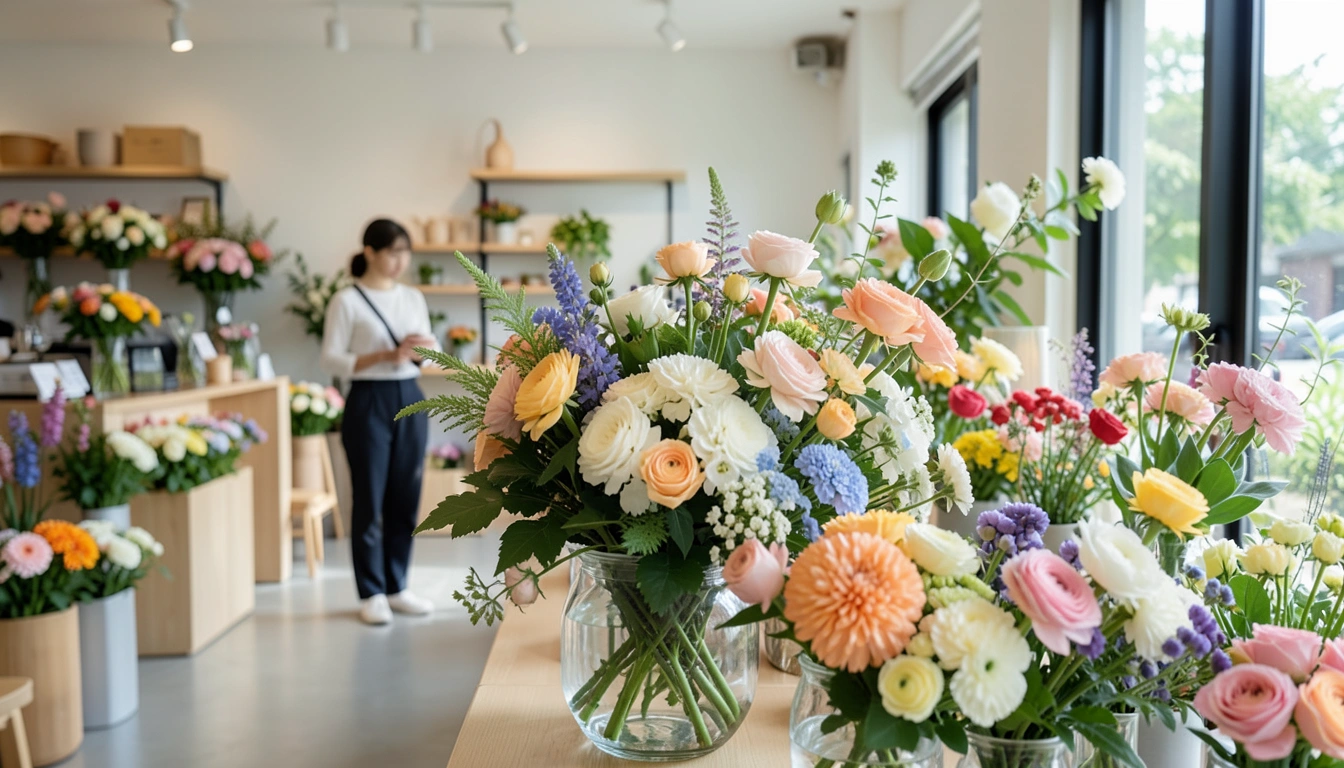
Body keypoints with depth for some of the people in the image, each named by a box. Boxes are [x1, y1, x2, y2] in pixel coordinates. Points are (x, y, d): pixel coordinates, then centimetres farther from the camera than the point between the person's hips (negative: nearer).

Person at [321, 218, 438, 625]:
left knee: (405, 499, 9)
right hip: (369, 401, -5)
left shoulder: (413, 298, 10)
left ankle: (396, 587, 21)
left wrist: (422, 349, -9)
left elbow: (428, 352, 15)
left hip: (410, 398, 5)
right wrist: (387, 355, -19)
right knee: (369, 501, 0)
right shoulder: (347, 300, -6)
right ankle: (371, 594, 12)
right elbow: (332, 359, -10)